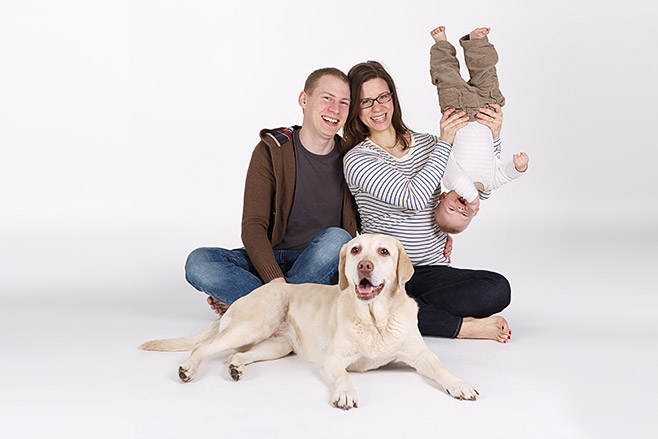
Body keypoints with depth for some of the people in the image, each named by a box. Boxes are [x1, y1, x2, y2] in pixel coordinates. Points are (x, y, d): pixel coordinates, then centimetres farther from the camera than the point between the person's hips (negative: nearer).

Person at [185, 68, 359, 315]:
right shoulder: (271, 151, -6)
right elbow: (253, 226, -13)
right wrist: (276, 281, -28)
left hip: (322, 268, 1)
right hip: (269, 260, -1)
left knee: (336, 238, -33)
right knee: (198, 262, -24)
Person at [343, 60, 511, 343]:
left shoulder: (427, 144, 11)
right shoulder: (357, 160, -6)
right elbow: (415, 198, -19)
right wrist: (445, 142, -14)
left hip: (434, 271, 4)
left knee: (498, 289, -22)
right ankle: (461, 326, -24)